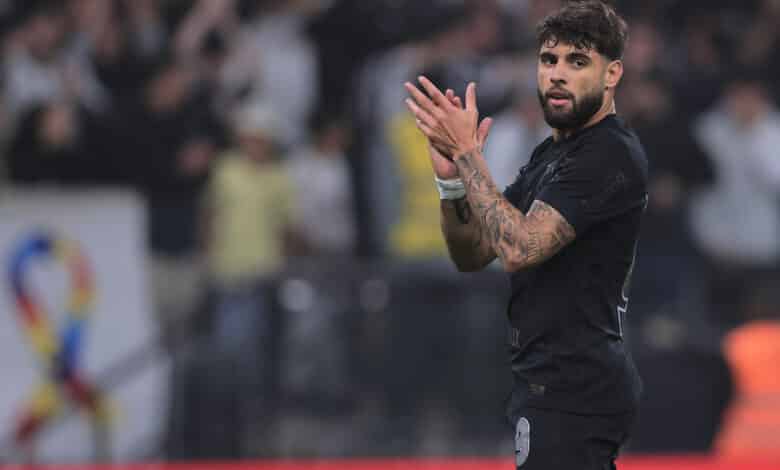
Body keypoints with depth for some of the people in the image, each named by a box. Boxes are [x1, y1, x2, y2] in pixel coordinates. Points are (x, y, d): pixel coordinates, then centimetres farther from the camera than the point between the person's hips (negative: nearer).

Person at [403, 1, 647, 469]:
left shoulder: (611, 156, -14)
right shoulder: (551, 153, 18)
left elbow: (520, 248, -24)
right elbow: (473, 254, 14)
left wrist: (466, 152, -19)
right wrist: (452, 177, -4)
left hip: (572, 394, -10)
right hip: (562, 383, 10)